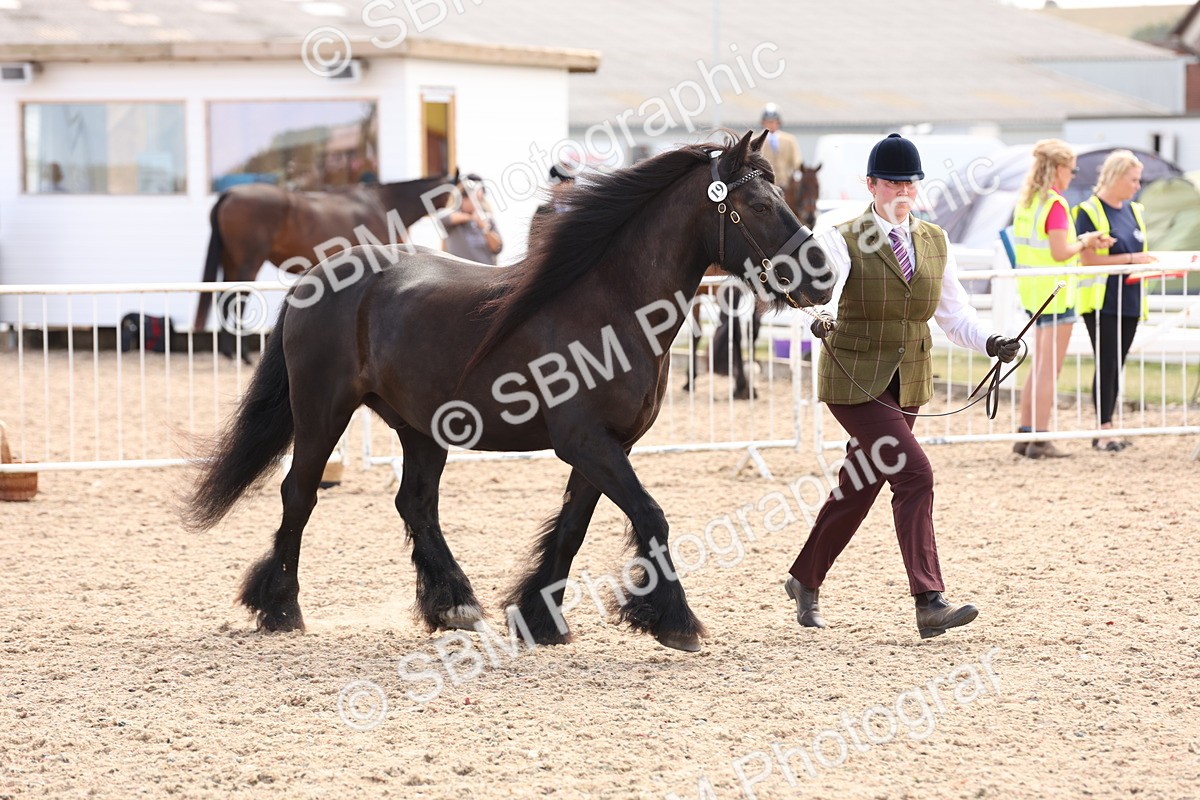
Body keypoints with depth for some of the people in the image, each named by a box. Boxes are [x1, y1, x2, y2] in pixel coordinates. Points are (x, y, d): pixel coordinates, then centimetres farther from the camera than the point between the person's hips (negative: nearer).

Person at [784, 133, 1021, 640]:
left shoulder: (935, 243, 8)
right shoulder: (844, 243, -8)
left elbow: (954, 315, 10)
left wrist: (990, 344, -8)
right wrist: (818, 322, -46)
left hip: (908, 384, 6)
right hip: (855, 383, -6)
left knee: (859, 487, 14)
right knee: (914, 473, -19)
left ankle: (805, 580, 35)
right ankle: (929, 603, -20)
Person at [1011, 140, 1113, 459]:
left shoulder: (1026, 201, 11)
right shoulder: (1055, 204, -16)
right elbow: (1060, 252, -21)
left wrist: (1083, 242, 14)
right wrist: (1084, 243, -3)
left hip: (1032, 291, 9)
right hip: (1054, 291, -9)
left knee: (1039, 365, 17)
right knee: (1050, 368, -4)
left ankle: (1025, 434, 18)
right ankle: (1040, 440, -3)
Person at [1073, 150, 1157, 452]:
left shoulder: (1134, 211, 15)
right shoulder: (1089, 212, -9)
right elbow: (1088, 259, -16)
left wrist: (1151, 261, 7)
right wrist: (1131, 258, -20)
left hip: (1128, 300, 7)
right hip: (1101, 301, -7)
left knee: (1116, 366, 7)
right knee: (1106, 364, -10)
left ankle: (1104, 430, 11)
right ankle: (1104, 430, -9)